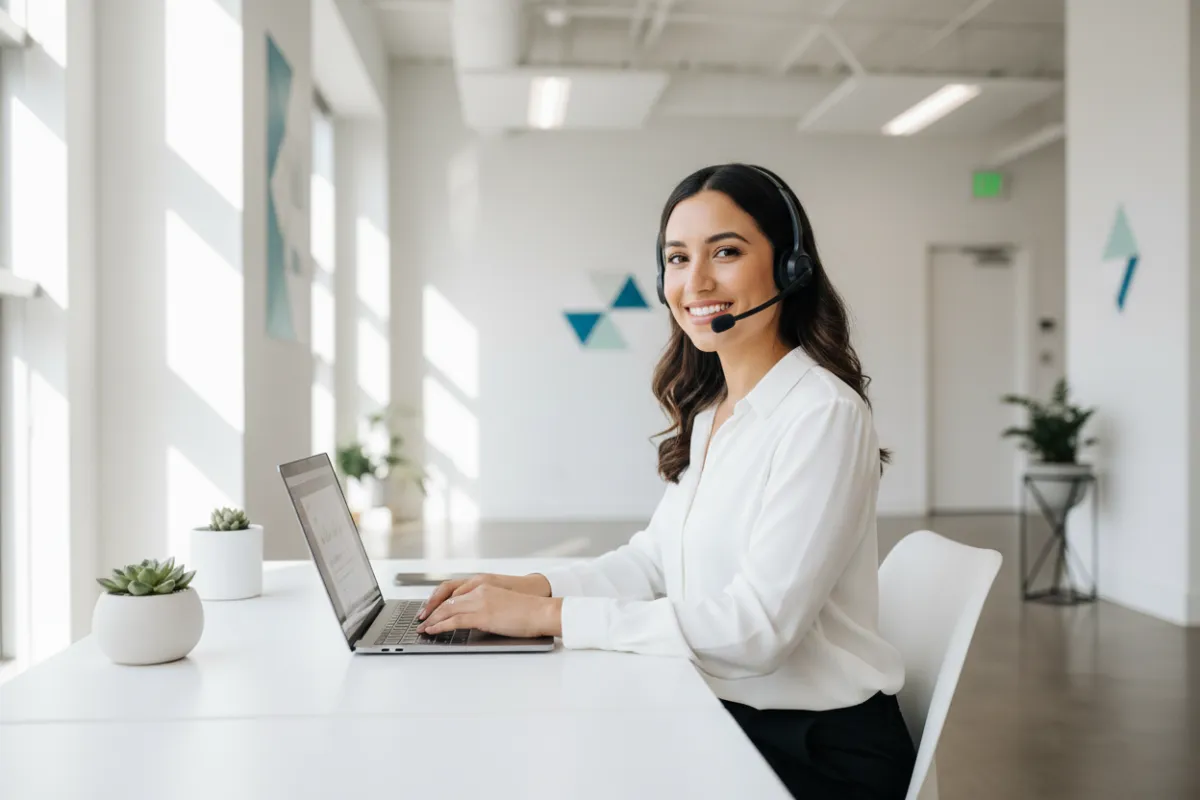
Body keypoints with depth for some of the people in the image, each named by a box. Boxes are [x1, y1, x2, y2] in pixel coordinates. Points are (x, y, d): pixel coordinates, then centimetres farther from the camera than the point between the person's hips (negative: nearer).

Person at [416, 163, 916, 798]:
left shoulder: (822, 415, -20)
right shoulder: (706, 413, 8)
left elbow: (758, 626, -25)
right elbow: (654, 558, 11)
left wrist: (550, 616, -24)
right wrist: (533, 586, -6)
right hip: (726, 719, 7)